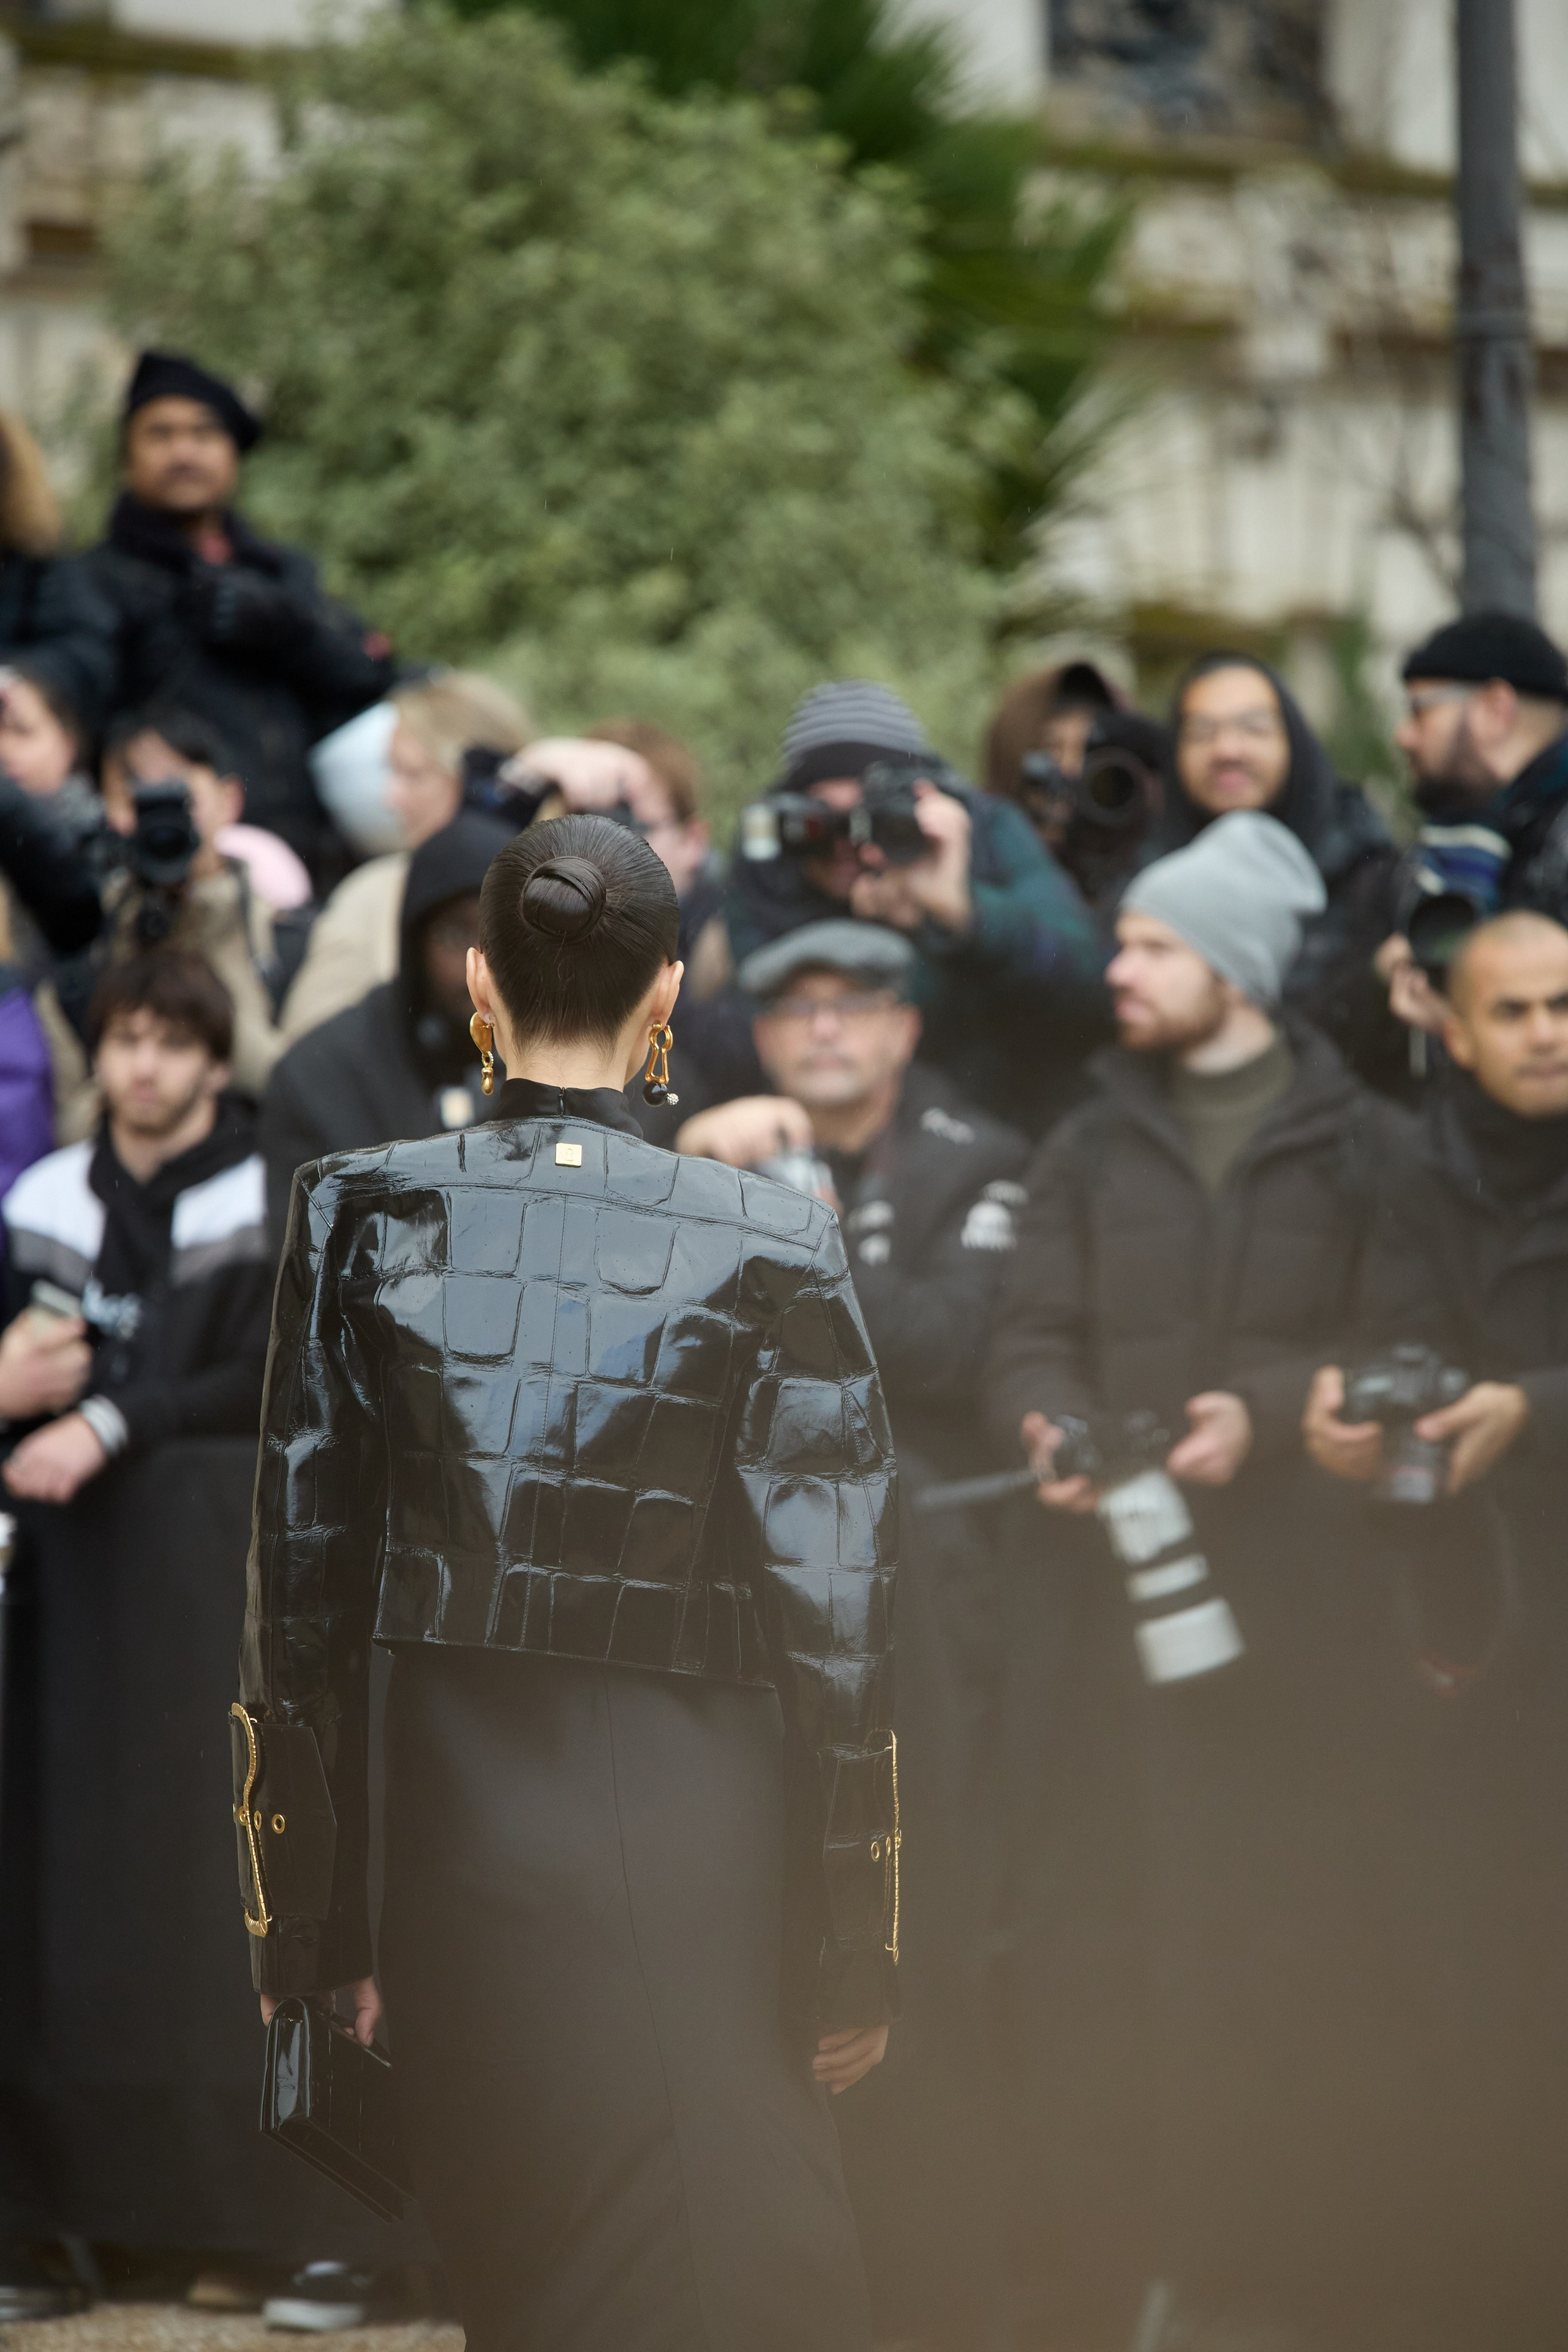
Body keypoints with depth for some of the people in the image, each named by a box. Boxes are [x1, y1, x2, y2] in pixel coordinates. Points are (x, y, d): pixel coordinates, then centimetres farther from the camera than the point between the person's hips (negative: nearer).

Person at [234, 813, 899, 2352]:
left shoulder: (361, 1216, -3)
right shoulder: (766, 1251, -8)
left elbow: (302, 1590, 0)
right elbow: (833, 1624, -7)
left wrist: (311, 1921, 8)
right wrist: (854, 1952, 2)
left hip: (446, 1826, 3)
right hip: (688, 1837, -3)